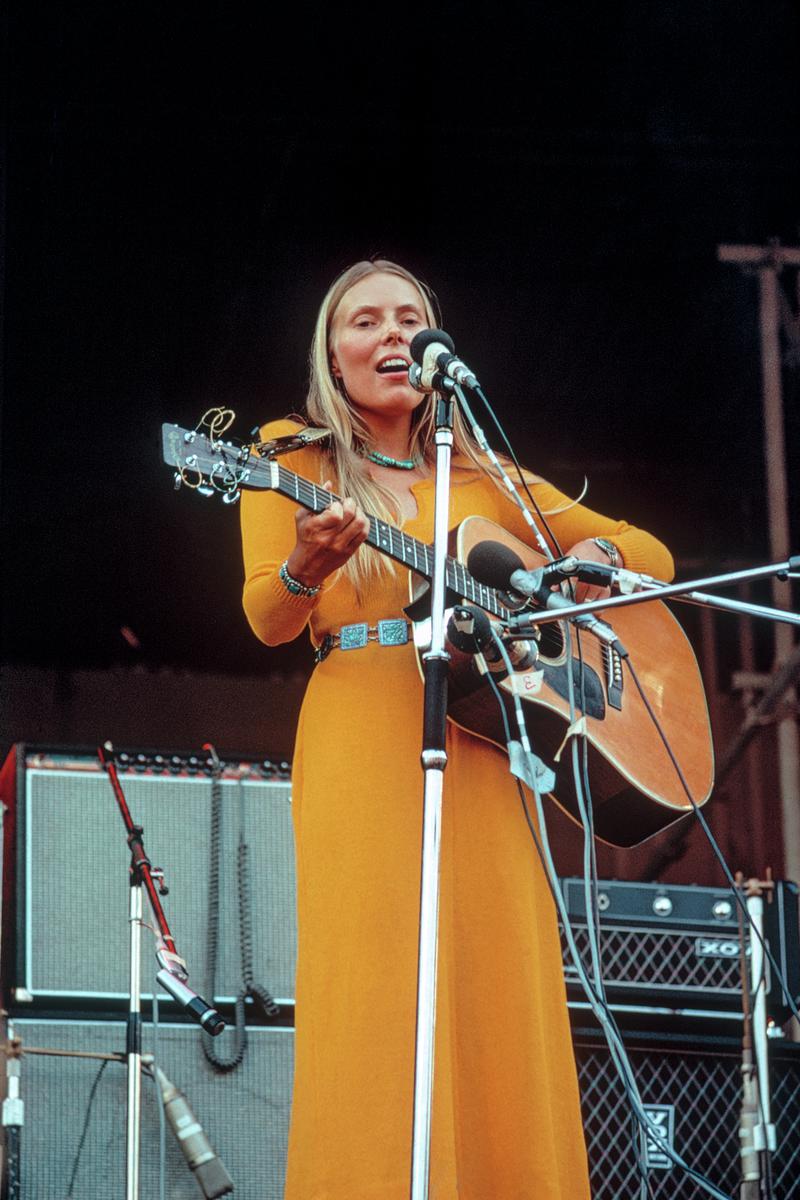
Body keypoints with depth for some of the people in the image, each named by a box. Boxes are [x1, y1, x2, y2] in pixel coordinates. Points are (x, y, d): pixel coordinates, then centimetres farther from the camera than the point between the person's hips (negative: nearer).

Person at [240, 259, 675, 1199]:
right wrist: (308, 569, -21)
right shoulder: (295, 455, 13)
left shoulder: (482, 476, 21)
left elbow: (652, 554, 23)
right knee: (377, 1002, -15)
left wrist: (590, 556, 0)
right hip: (363, 744, -3)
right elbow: (267, 621, 1)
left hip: (487, 756, 3)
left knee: (504, 1001, -7)